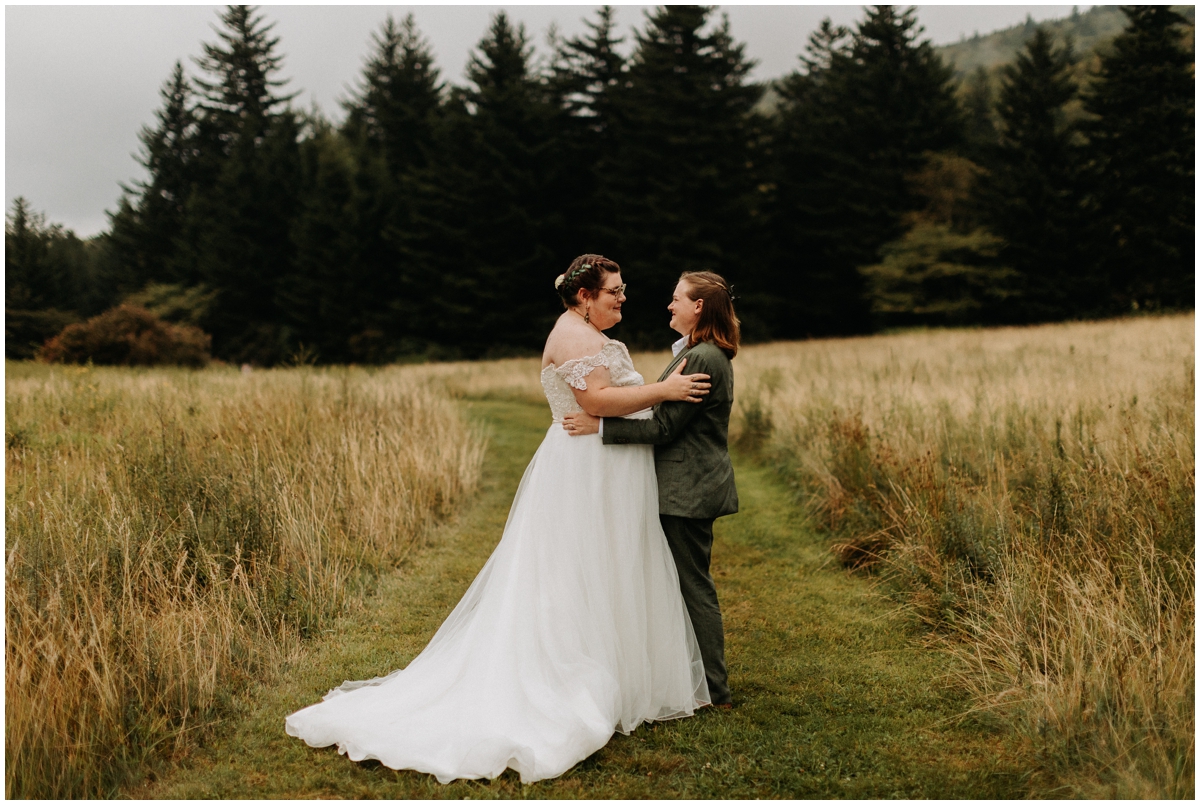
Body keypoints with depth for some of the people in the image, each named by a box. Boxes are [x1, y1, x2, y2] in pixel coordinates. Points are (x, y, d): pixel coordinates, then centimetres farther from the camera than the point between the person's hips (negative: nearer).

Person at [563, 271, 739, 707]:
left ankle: (714, 690, 9)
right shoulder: (710, 354, 13)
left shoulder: (700, 359, -19)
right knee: (689, 584, 16)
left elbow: (664, 427, -22)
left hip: (687, 490, -10)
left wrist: (599, 425, -22)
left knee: (694, 585, -1)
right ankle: (705, 679, 27)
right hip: (693, 485, 10)